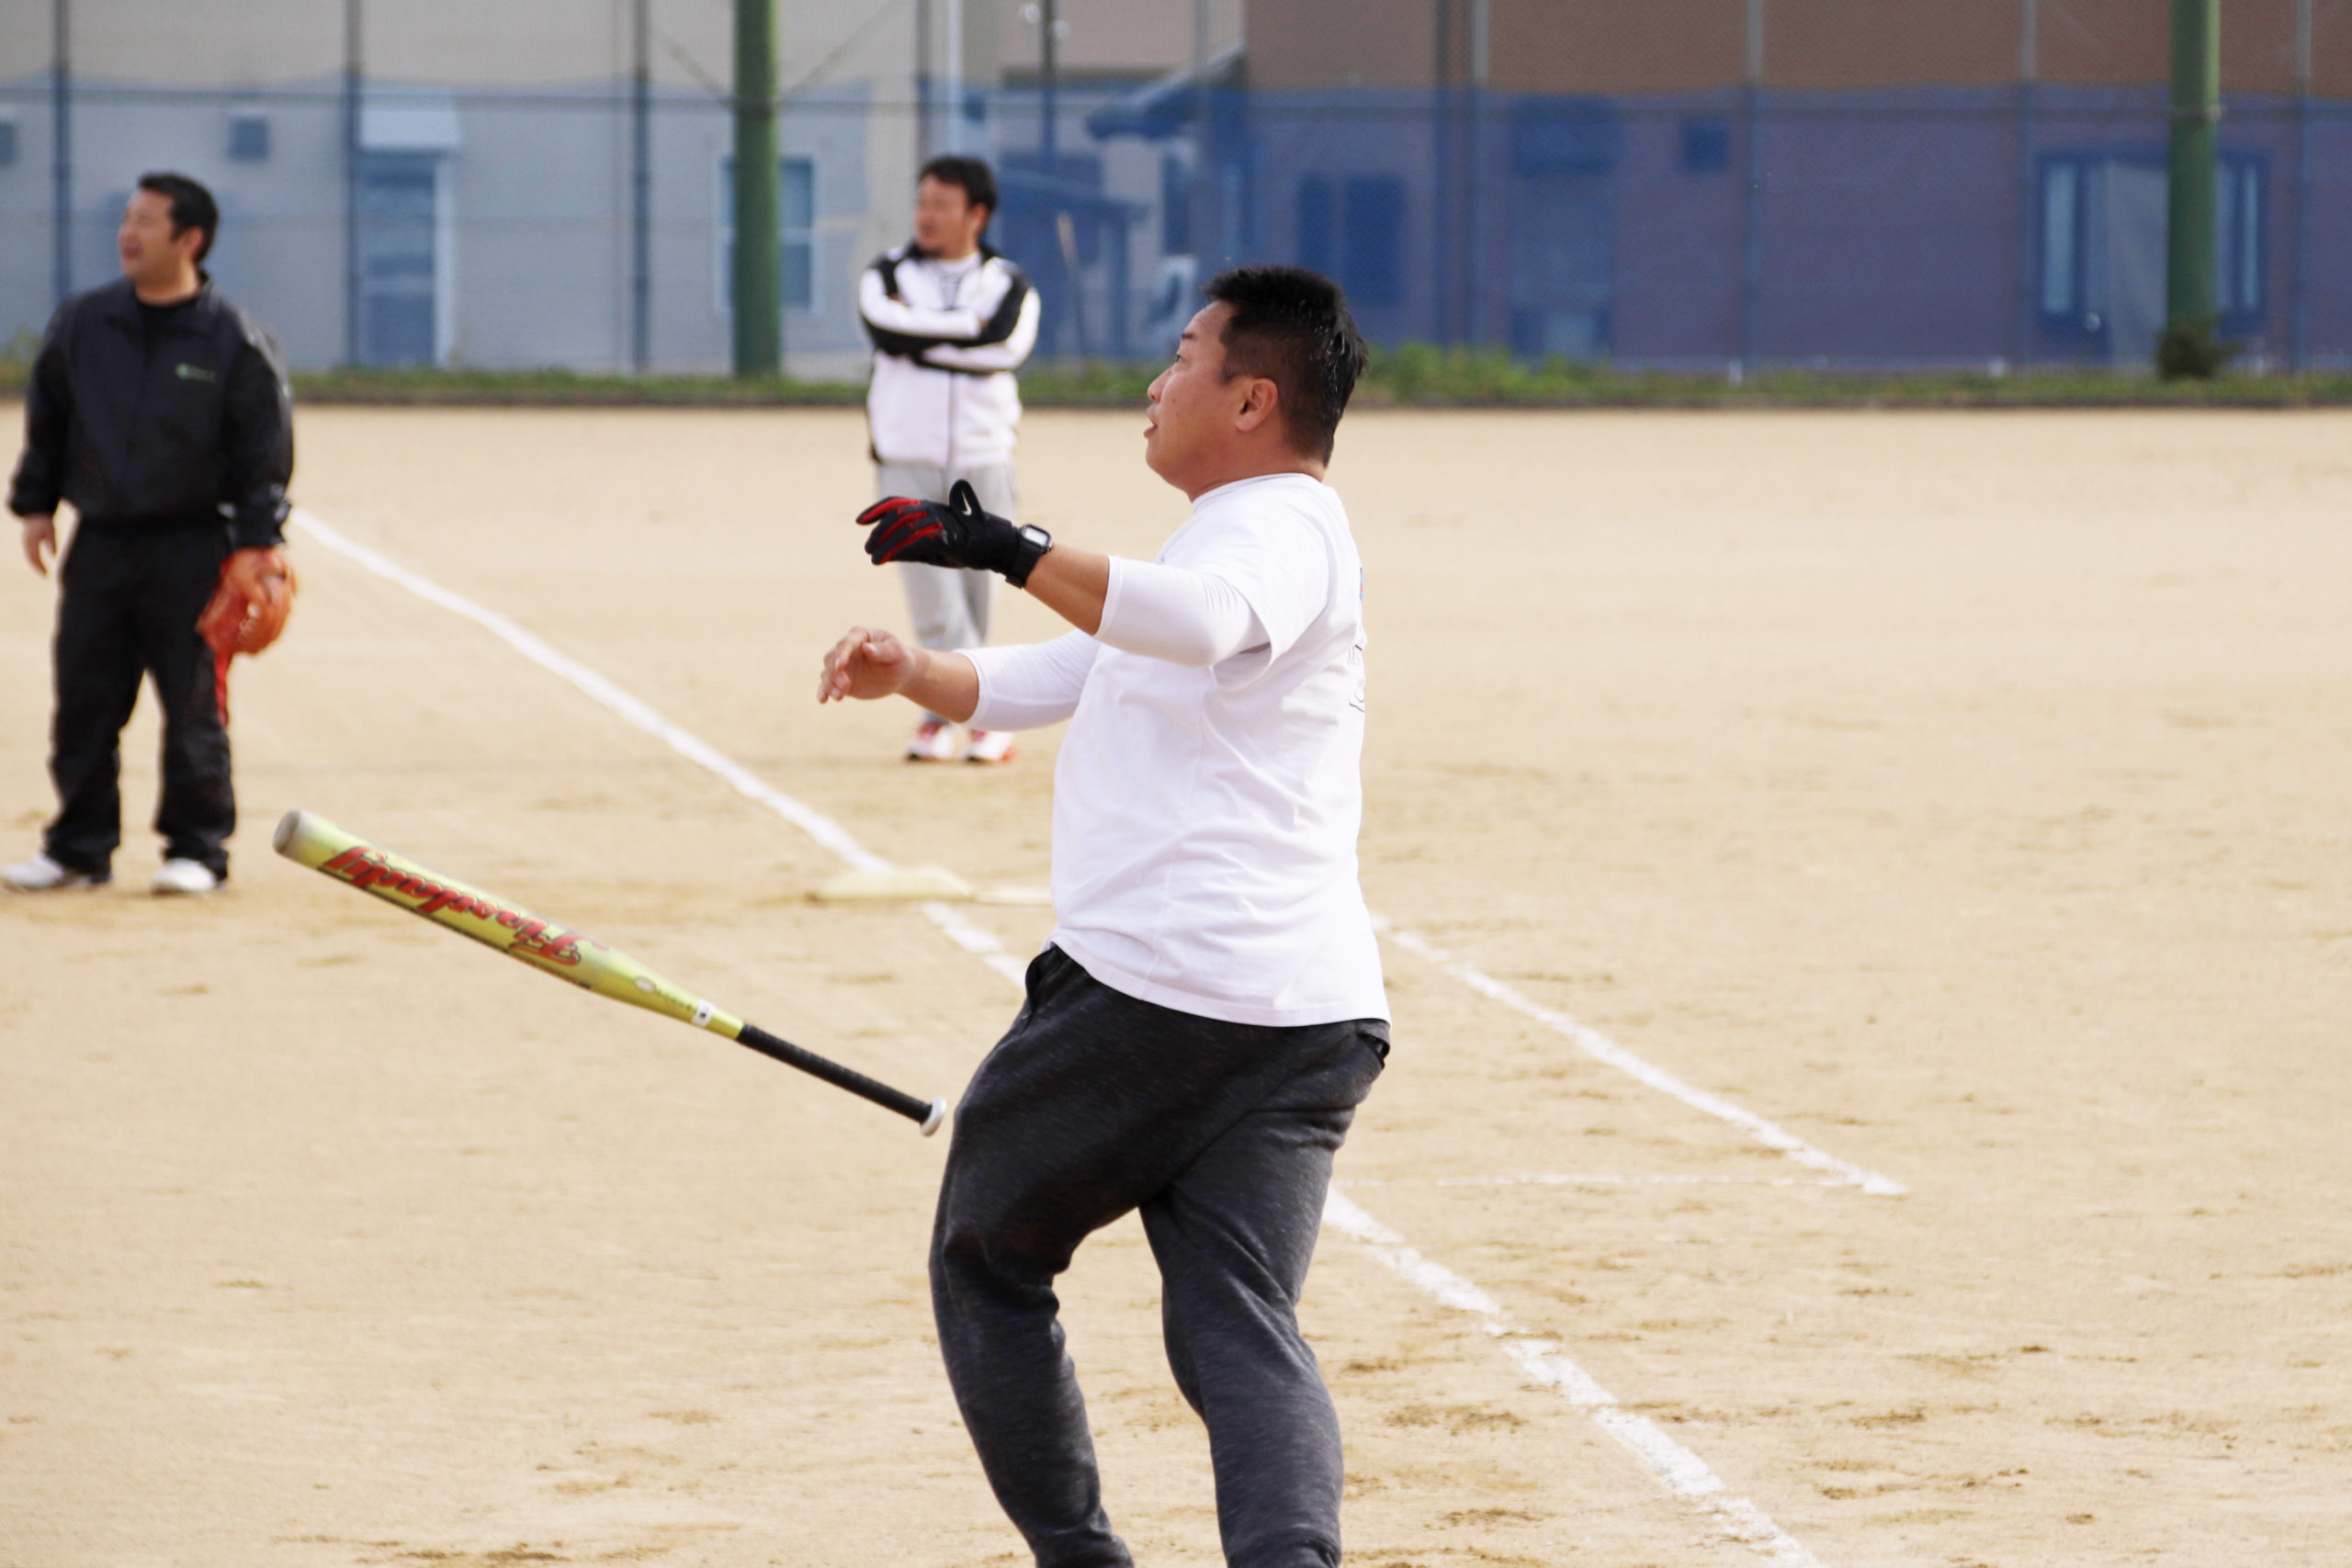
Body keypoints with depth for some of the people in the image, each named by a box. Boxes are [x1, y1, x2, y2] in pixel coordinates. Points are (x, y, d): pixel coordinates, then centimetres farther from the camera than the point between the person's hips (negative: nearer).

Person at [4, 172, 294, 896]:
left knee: (194, 707, -1)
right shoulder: (82, 323, 6)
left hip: (192, 551, -4)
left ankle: (197, 848, 8)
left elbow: (266, 452, -3)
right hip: (99, 544, 4)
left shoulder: (236, 342, -5)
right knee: (83, 706, 5)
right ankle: (79, 848, 15)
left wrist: (255, 542, -9)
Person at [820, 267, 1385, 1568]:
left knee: (986, 1263, 11)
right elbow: (1050, 682, 31)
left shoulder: (1281, 529, -6)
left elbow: (1198, 624, -32)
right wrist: (914, 673, 14)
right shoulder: (1242, 537, 27)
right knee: (1238, 1325, -1)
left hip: (1145, 994, -9)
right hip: (1312, 1012, 9)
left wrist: (1011, 554, -38)